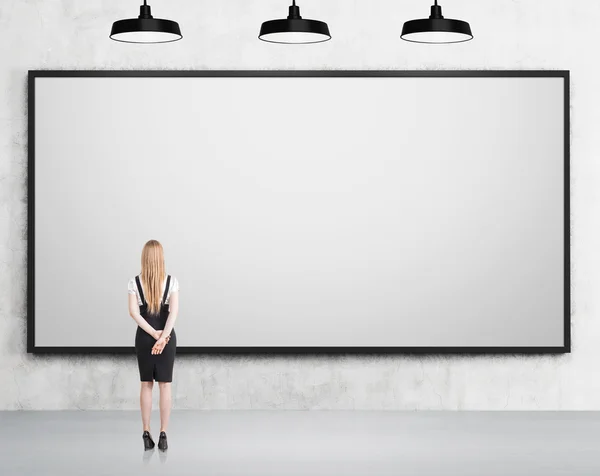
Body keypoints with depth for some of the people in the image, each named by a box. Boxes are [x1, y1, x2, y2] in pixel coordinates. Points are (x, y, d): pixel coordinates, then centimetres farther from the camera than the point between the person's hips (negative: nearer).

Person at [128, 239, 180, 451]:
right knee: (165, 384, 4)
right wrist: (163, 336, -20)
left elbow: (134, 312, -11)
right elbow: (174, 311, -16)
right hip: (167, 335, -1)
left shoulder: (134, 282, -4)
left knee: (146, 384, 9)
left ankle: (146, 434, 7)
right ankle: (163, 435, 1)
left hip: (144, 336, 1)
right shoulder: (172, 281, -6)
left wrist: (153, 334, -12)